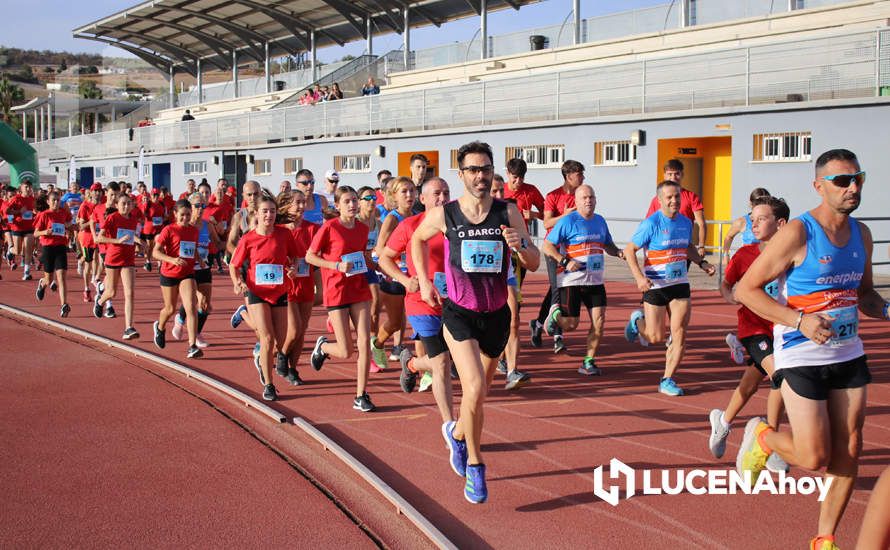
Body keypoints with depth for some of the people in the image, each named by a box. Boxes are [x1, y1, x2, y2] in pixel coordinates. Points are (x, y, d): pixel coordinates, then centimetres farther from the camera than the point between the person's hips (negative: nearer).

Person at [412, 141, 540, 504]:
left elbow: (535, 264, -4)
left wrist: (520, 245, -25)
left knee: (480, 392, 17)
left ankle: (457, 432, 49)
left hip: (496, 314, 3)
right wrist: (423, 282, 10)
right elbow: (417, 240, 14)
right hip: (459, 313, -3)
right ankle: (474, 465, -1)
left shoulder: (508, 213, -5)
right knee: (474, 389, -19)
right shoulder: (443, 215, -7)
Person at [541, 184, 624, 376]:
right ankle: (555, 315, 34)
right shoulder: (567, 222, -8)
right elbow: (546, 246, -9)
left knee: (599, 320, -6)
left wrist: (618, 252, 3)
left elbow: (608, 245, 25)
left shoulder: (600, 221, 12)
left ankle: (588, 362, 7)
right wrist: (565, 261, -22)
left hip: (595, 280, 5)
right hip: (571, 281, -5)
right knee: (571, 324, -2)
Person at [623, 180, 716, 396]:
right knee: (656, 338, 1)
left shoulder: (686, 222, 5)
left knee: (679, 335, -4)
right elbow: (629, 250, -10)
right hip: (654, 286, -4)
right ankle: (638, 320, 35)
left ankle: (667, 380, 8)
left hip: (680, 285, 5)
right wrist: (639, 277, -21)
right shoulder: (651, 223, -13)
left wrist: (702, 263, 8)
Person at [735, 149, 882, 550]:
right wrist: (800, 320, -24)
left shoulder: (861, 234, 7)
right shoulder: (798, 233, -15)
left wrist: (885, 310, -1)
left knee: (848, 452, 6)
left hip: (848, 356, 6)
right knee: (814, 458, -7)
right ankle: (761, 436, 25)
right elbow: (745, 290, -14)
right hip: (802, 358, -6)